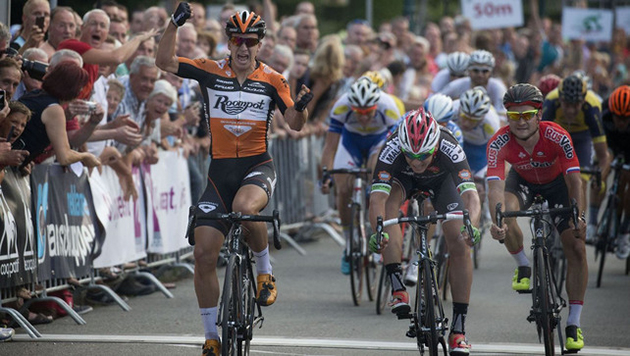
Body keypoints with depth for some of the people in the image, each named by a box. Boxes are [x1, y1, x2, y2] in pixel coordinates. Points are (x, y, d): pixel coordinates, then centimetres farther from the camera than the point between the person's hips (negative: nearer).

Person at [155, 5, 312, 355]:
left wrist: (301, 106, -21)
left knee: (245, 207, -38)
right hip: (220, 171, 2)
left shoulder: (272, 79, 0)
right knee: (204, 254, -4)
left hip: (258, 167, -2)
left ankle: (265, 271, -9)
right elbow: (165, 61, -5)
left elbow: (295, 124, 0)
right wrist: (175, 23, -17)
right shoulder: (211, 72, 2)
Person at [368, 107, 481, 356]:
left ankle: (458, 329, -6)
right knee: (389, 202, -34)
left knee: (460, 246, -15)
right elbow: (377, 198, -47)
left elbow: (470, 195, -50)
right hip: (403, 178, 0)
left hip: (442, 179, 0)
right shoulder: (391, 150, -40)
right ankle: (397, 288, -29)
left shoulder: (449, 149, -41)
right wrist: (377, 231, -65)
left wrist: (471, 225, -69)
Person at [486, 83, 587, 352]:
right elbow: (495, 186, -43)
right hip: (523, 181, 1)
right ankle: (523, 267, -4)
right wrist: (497, 220, -61)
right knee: (506, 212, -33)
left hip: (556, 182, -1)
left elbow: (574, 180, -39)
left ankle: (574, 324, -6)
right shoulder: (499, 143, -34)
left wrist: (579, 217, -54)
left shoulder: (557, 137, -36)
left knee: (576, 247, -13)